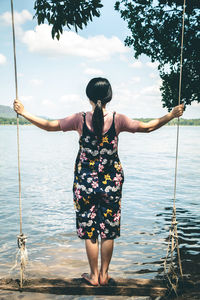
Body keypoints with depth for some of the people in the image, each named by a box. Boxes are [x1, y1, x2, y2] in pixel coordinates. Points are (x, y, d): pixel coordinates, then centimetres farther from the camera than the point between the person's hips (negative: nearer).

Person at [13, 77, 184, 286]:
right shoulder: (117, 119, -8)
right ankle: (104, 274, 29)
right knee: (109, 229, 14)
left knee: (89, 229, 12)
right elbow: (147, 127, 1)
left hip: (85, 181, -1)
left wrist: (24, 113, 10)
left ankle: (94, 275, 26)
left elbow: (49, 126, -2)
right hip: (111, 182, 1)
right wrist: (171, 115, 14)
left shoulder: (80, 119, -9)